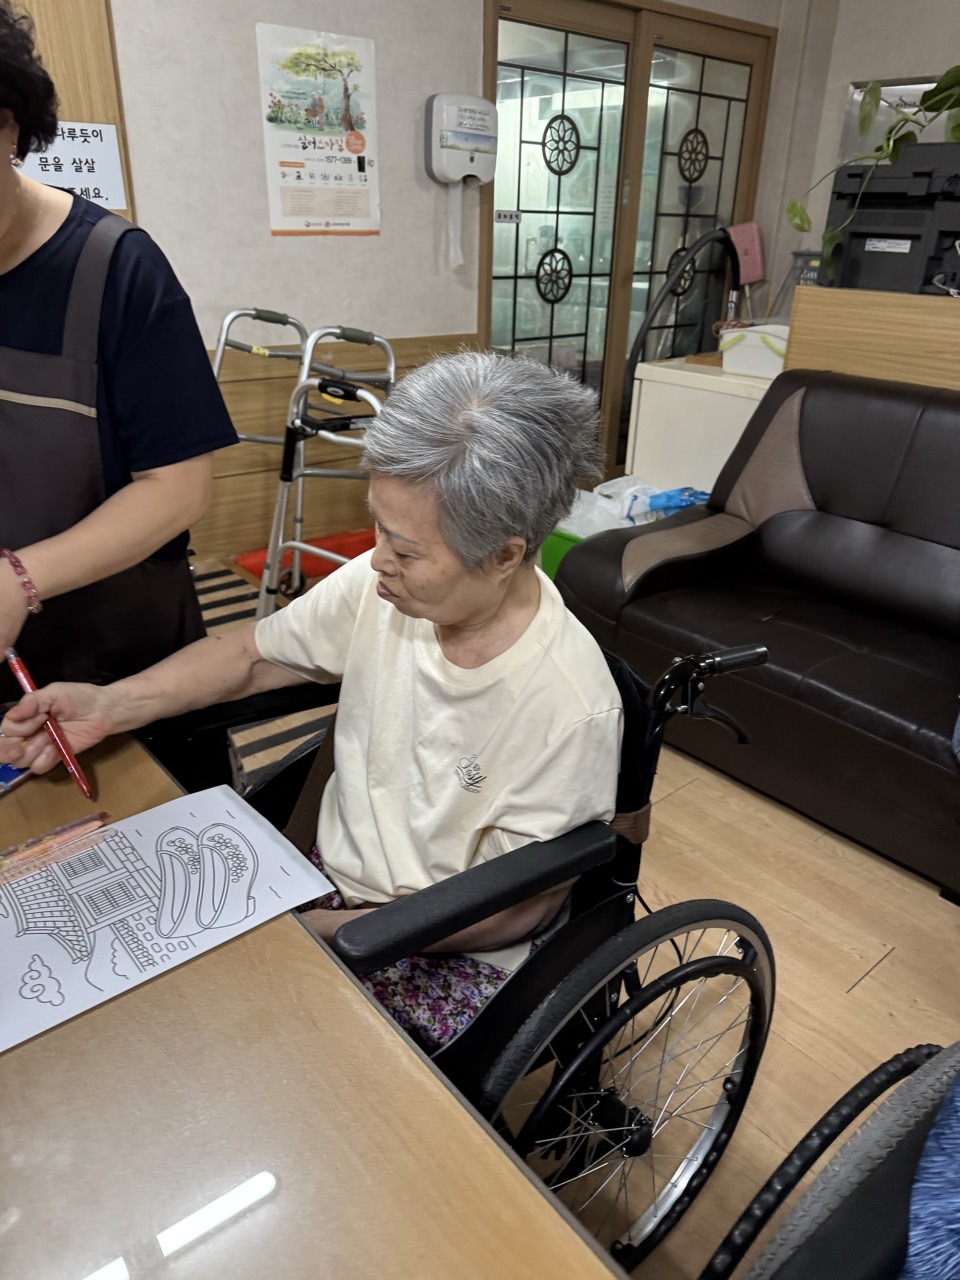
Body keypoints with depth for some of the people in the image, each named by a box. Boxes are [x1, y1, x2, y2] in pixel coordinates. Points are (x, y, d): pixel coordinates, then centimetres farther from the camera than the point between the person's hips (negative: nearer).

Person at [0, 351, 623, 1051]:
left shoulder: (571, 707, -27)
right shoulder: (378, 586, -13)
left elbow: (515, 908, -17)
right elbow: (252, 653, 3)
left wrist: (316, 927, -17)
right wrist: (109, 706, -11)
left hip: (447, 960, -5)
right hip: (329, 885, 5)